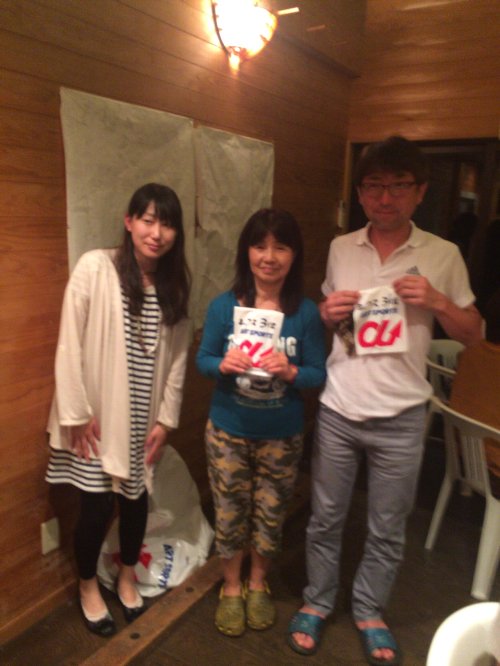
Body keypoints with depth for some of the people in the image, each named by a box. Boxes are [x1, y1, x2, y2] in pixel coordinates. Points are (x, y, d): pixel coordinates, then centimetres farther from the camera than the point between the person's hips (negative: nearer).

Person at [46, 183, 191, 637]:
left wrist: (166, 418, 1)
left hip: (143, 417, 4)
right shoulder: (95, 267, -14)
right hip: (96, 414, -4)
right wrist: (76, 412, -13)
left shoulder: (175, 283, 1)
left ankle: (127, 577, 43)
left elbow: (178, 356, 3)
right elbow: (69, 344, -13)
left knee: (136, 498, 15)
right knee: (97, 504, 5)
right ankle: (88, 586, 35)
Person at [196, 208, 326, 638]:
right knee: (230, 513, 16)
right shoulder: (224, 306, -10)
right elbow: (202, 360, -3)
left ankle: (258, 584, 46)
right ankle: (231, 588, 42)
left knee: (270, 515, 18)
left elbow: (319, 374, -7)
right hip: (227, 431, 0)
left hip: (282, 436, 0)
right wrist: (223, 365, -24)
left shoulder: (306, 312, -11)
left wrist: (290, 372, -27)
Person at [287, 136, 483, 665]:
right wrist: (326, 312, -9)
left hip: (401, 419, -1)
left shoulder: (443, 255, -3)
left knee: (387, 530, 15)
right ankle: (316, 601, 40)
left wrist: (436, 301, -15)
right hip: (337, 412, 2)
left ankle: (369, 611, 41)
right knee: (324, 518, 15)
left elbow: (473, 333, 3)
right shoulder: (340, 248, 3)